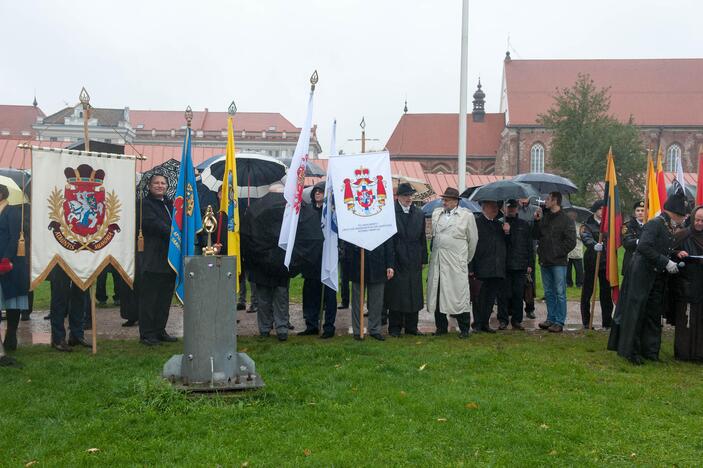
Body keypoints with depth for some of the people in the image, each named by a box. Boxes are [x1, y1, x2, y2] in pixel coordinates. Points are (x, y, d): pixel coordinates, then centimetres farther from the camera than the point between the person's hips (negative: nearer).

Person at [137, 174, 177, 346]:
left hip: (169, 257, 8)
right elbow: (153, 223, -17)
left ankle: (160, 330, 20)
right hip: (153, 259, -7)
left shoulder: (169, 203, 19)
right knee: (149, 297, -2)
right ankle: (146, 333, 3)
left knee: (165, 296, 11)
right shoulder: (146, 204, -5)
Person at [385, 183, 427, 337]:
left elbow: (422, 238, 14)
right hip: (397, 261, -5)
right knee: (396, 294, 1)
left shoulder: (419, 214, 11)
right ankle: (395, 327, 10)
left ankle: (411, 326, 19)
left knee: (414, 294, 9)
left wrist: (423, 259, 9)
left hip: (414, 262, 5)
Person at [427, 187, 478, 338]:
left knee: (459, 295, -3)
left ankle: (464, 329, 7)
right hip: (437, 262, 4)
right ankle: (441, 327, 18)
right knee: (437, 294, 6)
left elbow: (473, 240, 5)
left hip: (456, 264, -4)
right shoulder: (436, 214, 11)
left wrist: (467, 259, 11)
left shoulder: (467, 216, -1)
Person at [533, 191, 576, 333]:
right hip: (545, 262, 6)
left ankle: (559, 322, 1)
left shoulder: (566, 220, -6)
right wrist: (537, 222, 0)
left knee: (560, 293, -2)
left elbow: (571, 242, -10)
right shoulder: (544, 218, 12)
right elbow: (535, 236, 12)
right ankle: (551, 319, 20)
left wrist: (557, 252, -11)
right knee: (549, 293, 12)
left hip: (558, 263, -6)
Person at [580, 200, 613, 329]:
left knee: (606, 292, 4)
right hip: (591, 262, -3)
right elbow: (586, 238, -19)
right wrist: (594, 245, -38)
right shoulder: (587, 225, 0)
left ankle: (607, 321, 11)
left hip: (606, 262, 3)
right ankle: (586, 321, 8)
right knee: (587, 292, 1)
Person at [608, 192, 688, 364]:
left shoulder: (669, 229, 14)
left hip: (658, 278, 9)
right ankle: (631, 351, 5)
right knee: (636, 312, -2)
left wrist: (677, 255, 3)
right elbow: (644, 247, -26)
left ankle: (650, 350, 20)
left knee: (654, 314, 12)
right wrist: (666, 262, -24)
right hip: (642, 275, -9)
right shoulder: (655, 224, -14)